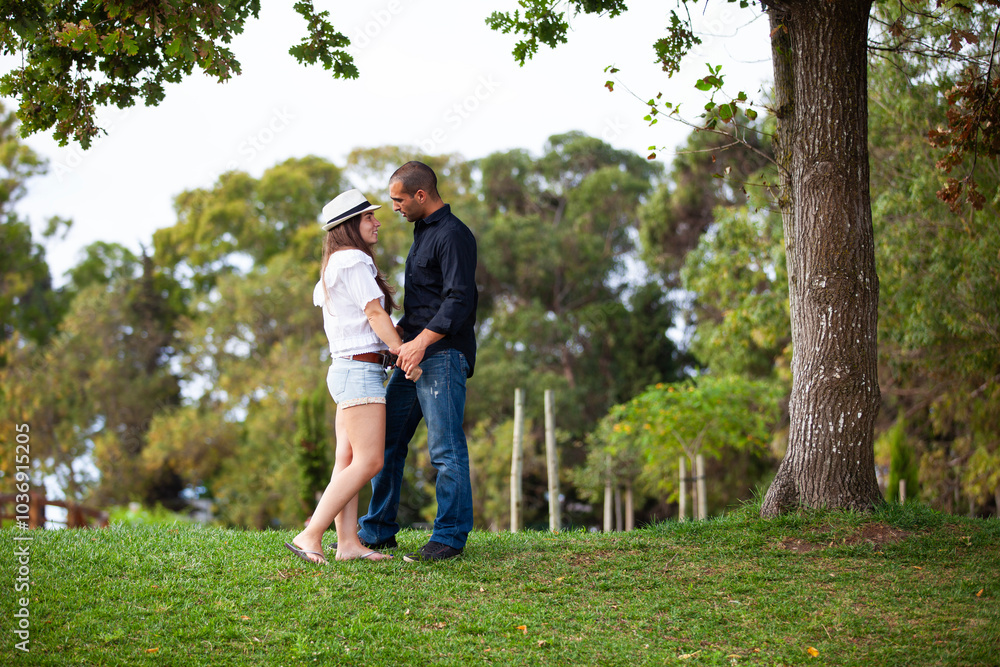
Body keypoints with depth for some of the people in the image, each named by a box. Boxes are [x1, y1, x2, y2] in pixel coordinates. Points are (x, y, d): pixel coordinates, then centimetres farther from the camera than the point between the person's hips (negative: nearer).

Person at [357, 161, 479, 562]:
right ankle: (378, 531, 18)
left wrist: (422, 341, -26)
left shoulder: (453, 236, -10)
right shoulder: (423, 232, 21)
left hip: (443, 354, -10)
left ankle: (450, 537, 0)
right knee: (387, 441, 10)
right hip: (415, 353, 10)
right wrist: (397, 330, 20)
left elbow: (459, 300, -20)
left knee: (446, 448, -6)